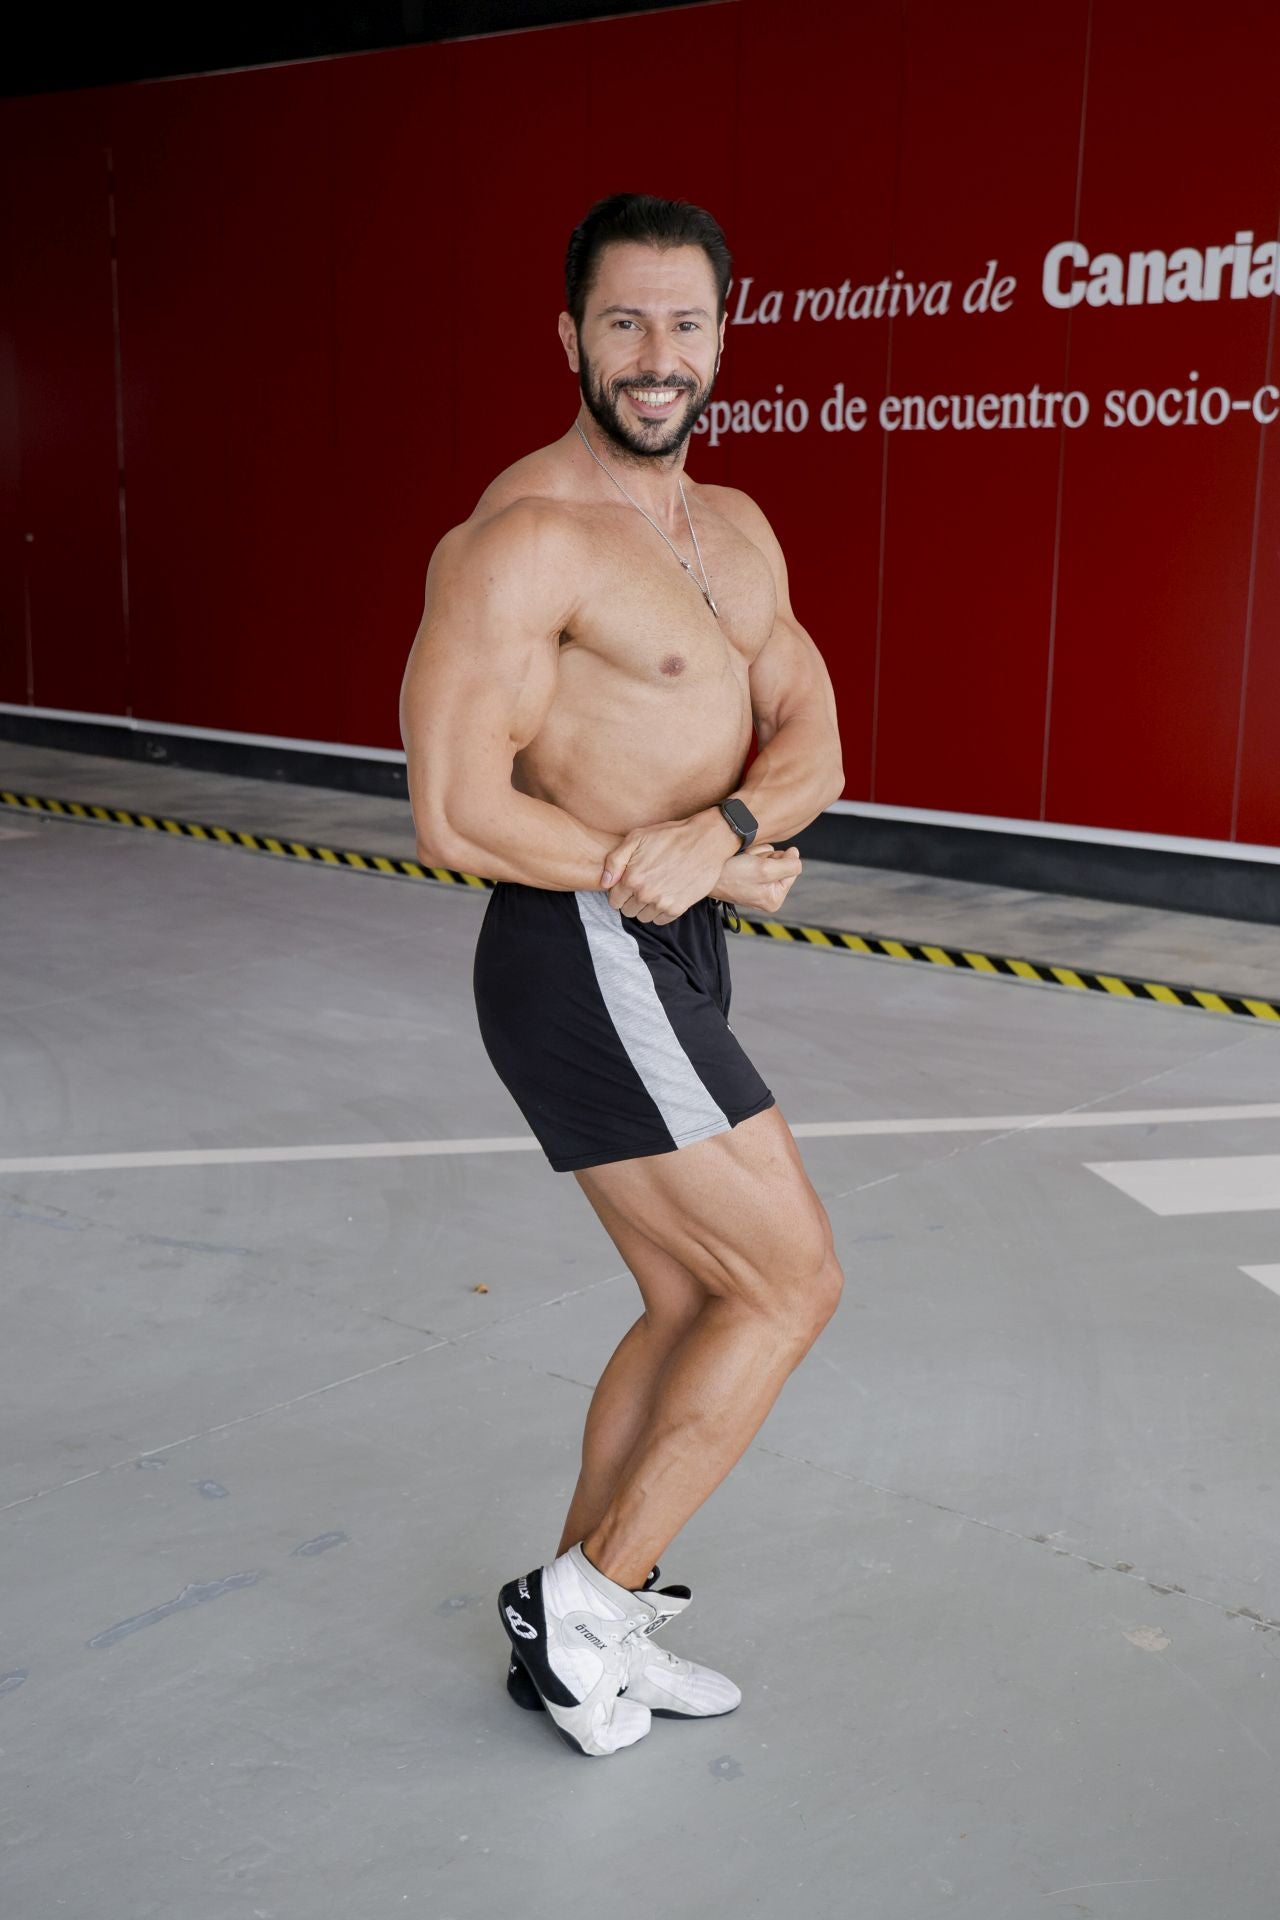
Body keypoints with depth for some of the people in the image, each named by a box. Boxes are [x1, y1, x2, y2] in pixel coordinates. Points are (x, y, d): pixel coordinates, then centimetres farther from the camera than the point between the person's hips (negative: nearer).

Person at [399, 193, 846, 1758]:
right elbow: (456, 816, -20)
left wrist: (717, 829, -19)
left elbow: (809, 743, 4)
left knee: (692, 1306, 15)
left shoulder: (734, 531, 13)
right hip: (584, 966, -9)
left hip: (664, 961, 9)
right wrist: (689, 871, -12)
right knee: (793, 1280, -5)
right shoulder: (523, 539, -15)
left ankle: (576, 1627, 30)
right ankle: (589, 1596, 9)